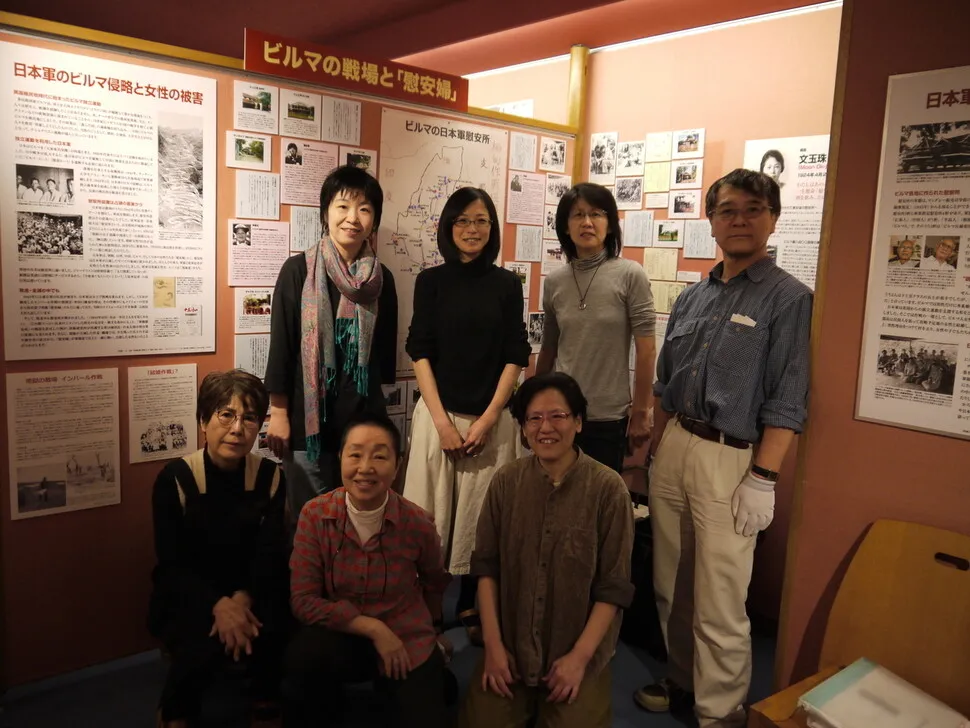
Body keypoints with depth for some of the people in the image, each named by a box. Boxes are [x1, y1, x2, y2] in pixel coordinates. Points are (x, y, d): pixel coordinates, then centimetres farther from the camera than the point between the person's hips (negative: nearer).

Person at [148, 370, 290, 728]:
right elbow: (171, 565, -11)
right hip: (188, 602, -3)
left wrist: (243, 600, -26)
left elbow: (271, 555, -6)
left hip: (250, 598, 3)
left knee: (259, 637, -28)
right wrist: (218, 605, -28)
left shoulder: (271, 477, -2)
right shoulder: (175, 479, -8)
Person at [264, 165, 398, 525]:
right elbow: (281, 343, -5)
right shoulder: (298, 270, -5)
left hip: (364, 415, 3)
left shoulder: (382, 278, 5)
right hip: (308, 414, -3)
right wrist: (278, 414, -7)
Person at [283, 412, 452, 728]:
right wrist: (373, 628, -21)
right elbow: (303, 601, -16)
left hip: (407, 644, 1)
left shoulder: (417, 523, -15)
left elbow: (435, 581, 8)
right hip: (342, 637, 0)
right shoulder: (315, 515, -15)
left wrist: (430, 627, 21)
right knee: (302, 657, -31)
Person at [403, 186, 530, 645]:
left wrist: (487, 419, -7)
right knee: (431, 514, 3)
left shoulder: (507, 284, 4)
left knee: (481, 515, 7)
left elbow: (515, 357, 2)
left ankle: (472, 607, 21)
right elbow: (420, 353, -1)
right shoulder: (431, 281, 3)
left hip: (492, 418, 1)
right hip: (438, 413, 0)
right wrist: (442, 420, -9)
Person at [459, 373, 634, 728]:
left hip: (579, 652, -2)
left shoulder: (608, 488, -13)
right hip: (511, 647, 2)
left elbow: (614, 586, -9)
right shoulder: (505, 482, -4)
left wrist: (579, 657, -12)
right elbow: (486, 565, 1)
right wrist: (493, 643, -5)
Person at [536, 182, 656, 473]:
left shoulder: (630, 275, -8)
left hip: (609, 418, -3)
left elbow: (645, 350, -8)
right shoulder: (554, 281, 2)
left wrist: (640, 412, -8)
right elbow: (548, 349, 10)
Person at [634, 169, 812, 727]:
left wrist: (763, 480, -15)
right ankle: (682, 683, 35)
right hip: (674, 449, 6)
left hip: (731, 459, -6)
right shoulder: (692, 298, 12)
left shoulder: (788, 299, -6)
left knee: (720, 604, 0)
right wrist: (655, 449, 15)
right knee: (671, 586, 15)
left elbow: (787, 402, -11)